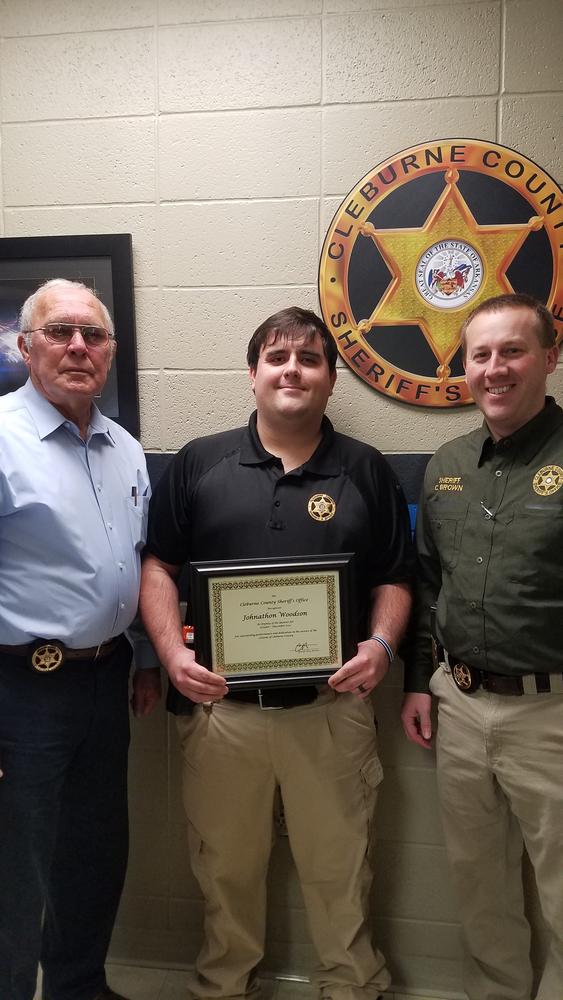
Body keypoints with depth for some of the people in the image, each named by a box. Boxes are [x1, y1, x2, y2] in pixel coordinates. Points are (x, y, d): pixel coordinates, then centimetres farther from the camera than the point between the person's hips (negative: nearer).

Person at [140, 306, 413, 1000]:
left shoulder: (366, 471, 4)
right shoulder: (198, 464, 3)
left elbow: (393, 579, 6)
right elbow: (159, 565, 4)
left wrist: (381, 643, -12)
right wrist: (171, 651, -10)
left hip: (332, 705, 0)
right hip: (217, 703, 1)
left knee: (339, 870, 13)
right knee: (224, 868, 18)